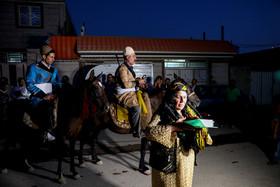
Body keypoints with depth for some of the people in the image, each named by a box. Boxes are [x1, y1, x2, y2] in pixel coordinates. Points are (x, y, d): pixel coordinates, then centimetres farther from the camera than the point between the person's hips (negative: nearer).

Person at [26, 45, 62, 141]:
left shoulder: (54, 70, 23)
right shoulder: (33, 67, 4)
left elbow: (58, 83, 23)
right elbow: (30, 85, -6)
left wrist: (56, 93, 0)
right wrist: (44, 96, -15)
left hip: (51, 98, 6)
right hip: (37, 99, -5)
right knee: (47, 105, -36)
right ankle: (46, 132, -22)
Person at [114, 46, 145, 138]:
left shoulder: (129, 68, 18)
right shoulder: (122, 68, -15)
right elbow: (126, 84, -23)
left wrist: (136, 80, 12)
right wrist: (137, 83, -14)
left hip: (131, 93, 11)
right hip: (123, 95, -11)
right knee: (137, 109, -28)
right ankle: (136, 131, -13)